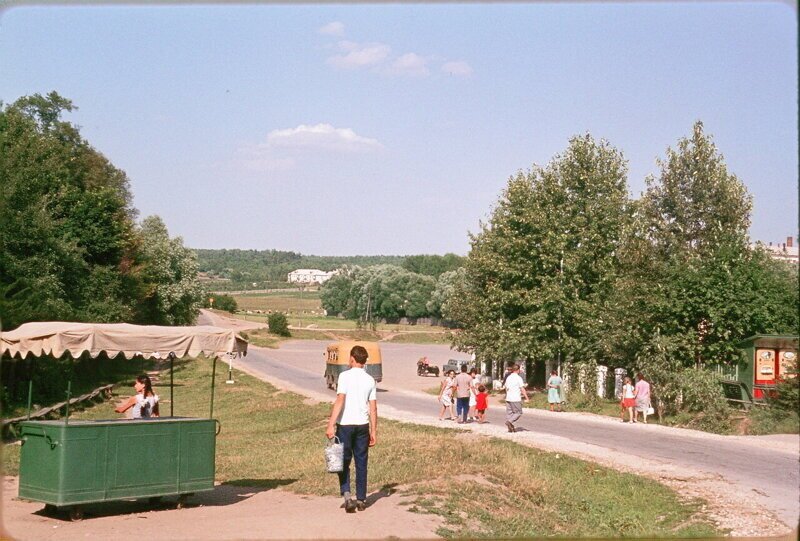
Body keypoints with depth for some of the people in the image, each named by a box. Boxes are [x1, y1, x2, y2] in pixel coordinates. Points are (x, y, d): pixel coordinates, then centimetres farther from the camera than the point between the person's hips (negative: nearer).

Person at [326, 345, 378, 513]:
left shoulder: (345, 376, -8)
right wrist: (374, 431, 9)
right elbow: (373, 408, 3)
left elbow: (340, 401, -17)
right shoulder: (370, 380, 4)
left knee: (344, 462, 6)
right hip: (362, 425, 3)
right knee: (361, 463, 11)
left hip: (345, 424, -3)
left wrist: (331, 424, -18)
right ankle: (361, 500, 15)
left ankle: (347, 495, -10)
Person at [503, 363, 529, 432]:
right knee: (518, 413, 1)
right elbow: (522, 389, -13)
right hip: (516, 399, -7)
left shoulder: (508, 378, 12)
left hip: (508, 398, 7)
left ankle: (510, 428, 8)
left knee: (509, 413, 9)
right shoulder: (518, 378, -9)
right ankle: (510, 421, -19)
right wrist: (526, 398, -11)